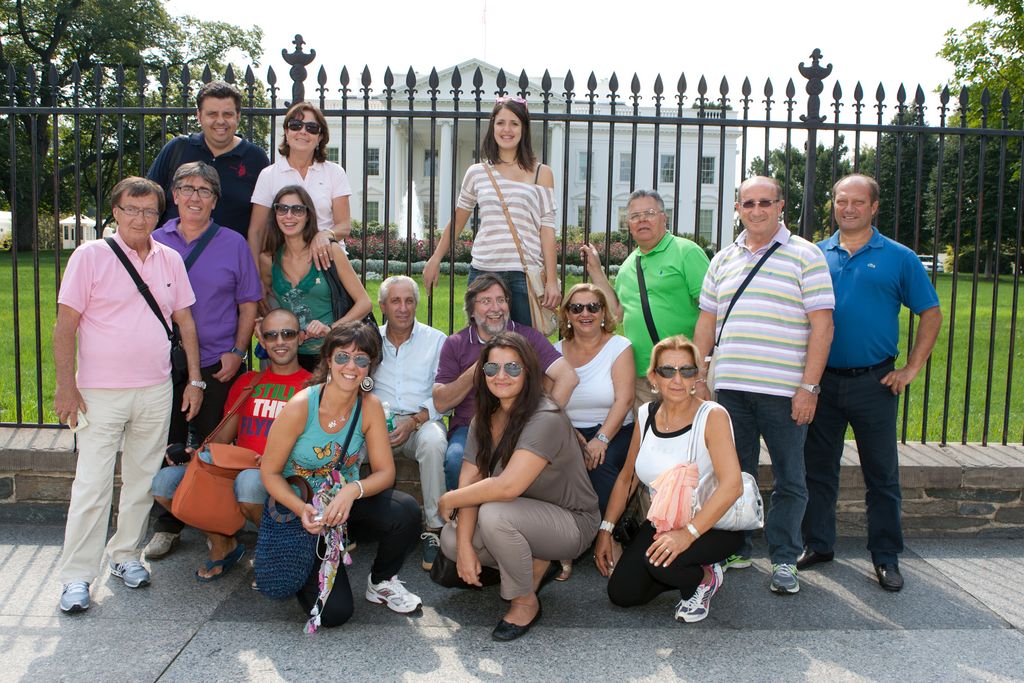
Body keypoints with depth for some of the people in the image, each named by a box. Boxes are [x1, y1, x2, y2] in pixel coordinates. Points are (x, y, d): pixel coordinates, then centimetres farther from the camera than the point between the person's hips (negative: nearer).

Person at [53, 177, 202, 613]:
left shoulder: (170, 261, 8)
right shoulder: (90, 256, -4)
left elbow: (185, 321, 13)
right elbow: (65, 326, -6)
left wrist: (195, 380, 8)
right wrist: (66, 387, -11)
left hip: (155, 392, 4)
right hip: (100, 393, -4)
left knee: (141, 479, 12)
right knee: (92, 484, -3)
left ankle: (125, 555, 27)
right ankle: (77, 576, 7)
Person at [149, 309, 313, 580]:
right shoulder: (247, 382, 18)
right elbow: (223, 436, 20)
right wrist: (199, 453, 0)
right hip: (234, 468, 6)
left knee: (248, 481, -38)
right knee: (164, 481, -11)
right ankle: (222, 545, 6)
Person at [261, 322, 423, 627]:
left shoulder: (369, 407, -11)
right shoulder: (300, 407, -21)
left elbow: (385, 472, -10)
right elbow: (270, 472, -12)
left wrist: (353, 490, -32)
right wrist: (302, 510, -29)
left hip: (346, 503, 3)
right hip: (301, 512, -3)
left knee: (406, 510, -28)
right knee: (334, 612, -16)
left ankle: (381, 582, 2)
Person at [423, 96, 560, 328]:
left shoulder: (541, 174, 6)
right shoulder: (477, 173, 10)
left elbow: (547, 230, 1)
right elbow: (457, 222, 21)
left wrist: (552, 280, -5)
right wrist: (434, 260, 21)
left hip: (526, 274, -1)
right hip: (484, 271, 1)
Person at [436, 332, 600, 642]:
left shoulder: (545, 419, -26)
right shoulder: (484, 420, 0)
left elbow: (508, 486, -34)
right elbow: (469, 480, -7)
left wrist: (450, 500, -20)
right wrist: (464, 546, -19)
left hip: (572, 523, -8)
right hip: (527, 516, 8)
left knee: (493, 514, -32)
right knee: (450, 540, -8)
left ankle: (526, 603, -8)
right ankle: (537, 563, 11)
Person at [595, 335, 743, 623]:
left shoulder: (712, 416, -19)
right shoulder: (646, 414, -1)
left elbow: (732, 485, -28)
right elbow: (626, 477, 9)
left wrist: (688, 533, -34)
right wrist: (605, 530, 4)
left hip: (715, 524, -6)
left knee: (658, 560, -32)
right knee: (621, 594, -3)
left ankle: (705, 577, 1)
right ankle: (686, 568, 20)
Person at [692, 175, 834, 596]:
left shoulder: (804, 255, 0)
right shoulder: (723, 260, 14)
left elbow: (822, 325, -5)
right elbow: (706, 322, 16)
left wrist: (808, 387, -12)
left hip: (784, 391, -4)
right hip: (730, 387, 4)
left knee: (789, 480, 4)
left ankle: (784, 560, 16)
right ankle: (735, 549, 25)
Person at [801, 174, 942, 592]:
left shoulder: (898, 258, 1)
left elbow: (931, 314, 4)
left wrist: (912, 369, -3)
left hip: (874, 382, -2)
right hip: (822, 381, 2)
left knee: (882, 474, 6)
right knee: (818, 467, 11)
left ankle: (886, 557, 18)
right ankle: (817, 545, 25)